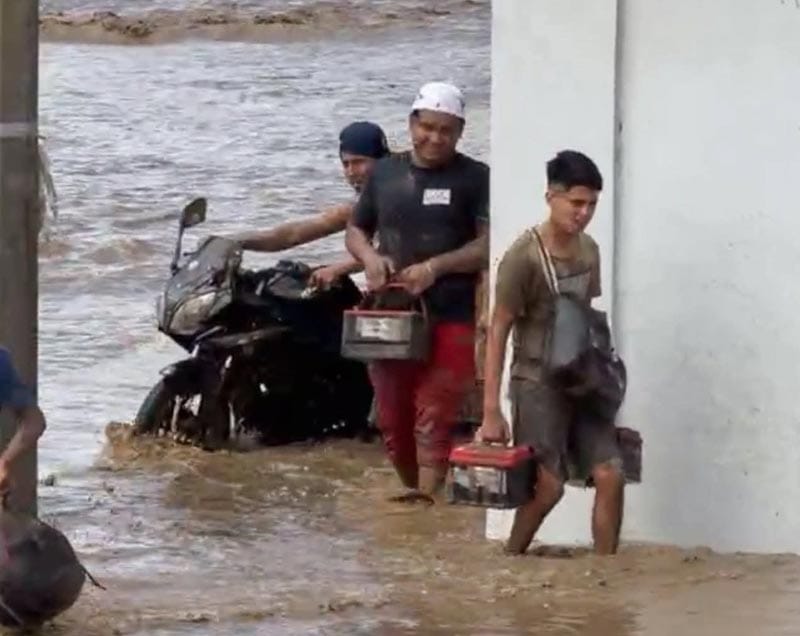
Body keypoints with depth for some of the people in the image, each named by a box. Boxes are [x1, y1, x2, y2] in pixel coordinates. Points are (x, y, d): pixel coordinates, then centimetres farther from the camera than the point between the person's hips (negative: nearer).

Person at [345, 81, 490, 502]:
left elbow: (490, 245, -8)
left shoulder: (475, 179, -1)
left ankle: (425, 497, -19)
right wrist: (369, 257, -2)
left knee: (433, 419, -13)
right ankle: (413, 491, 23)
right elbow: (355, 230, 21)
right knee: (393, 421, 8)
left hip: (449, 320, -5)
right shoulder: (385, 173, 13)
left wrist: (435, 267, -20)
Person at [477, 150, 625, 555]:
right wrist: (491, 411, -17)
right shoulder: (523, 256, -15)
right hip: (538, 384, -6)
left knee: (610, 475, -4)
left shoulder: (589, 251, 6)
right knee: (548, 485, -9)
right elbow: (498, 332, -14)